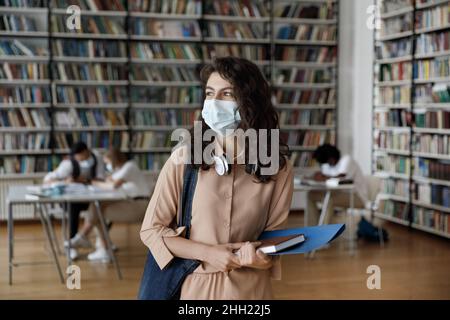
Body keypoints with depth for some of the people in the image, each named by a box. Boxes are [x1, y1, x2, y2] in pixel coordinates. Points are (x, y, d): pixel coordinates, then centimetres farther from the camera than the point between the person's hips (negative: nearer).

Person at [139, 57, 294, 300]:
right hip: (195, 285, 0)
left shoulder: (278, 168, -7)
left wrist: (262, 256, -20)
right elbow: (151, 229, -6)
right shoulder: (184, 159, -10)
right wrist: (207, 253, -17)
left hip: (250, 288, 1)